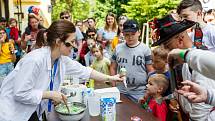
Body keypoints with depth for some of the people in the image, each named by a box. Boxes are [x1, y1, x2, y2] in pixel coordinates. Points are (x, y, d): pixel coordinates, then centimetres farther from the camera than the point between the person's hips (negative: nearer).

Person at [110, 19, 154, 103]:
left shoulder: (145, 49, -4)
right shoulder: (118, 48, 4)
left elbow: (150, 71, -2)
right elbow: (113, 67, 11)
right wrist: (113, 86, 6)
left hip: (139, 93, -2)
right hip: (120, 91, 3)